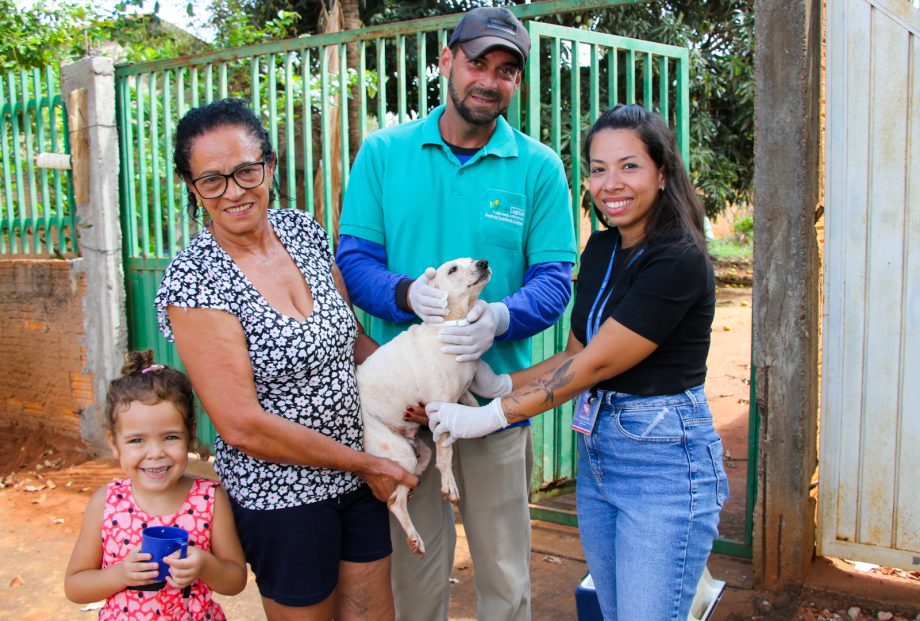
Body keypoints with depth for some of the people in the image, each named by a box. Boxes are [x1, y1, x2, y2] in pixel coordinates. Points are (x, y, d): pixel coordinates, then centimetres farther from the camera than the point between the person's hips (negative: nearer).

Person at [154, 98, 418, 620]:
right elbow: (243, 425, -22)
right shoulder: (192, 281, -20)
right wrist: (363, 463, -15)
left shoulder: (305, 230, -2)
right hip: (281, 495, -5)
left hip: (363, 475, 6)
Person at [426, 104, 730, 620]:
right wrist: (503, 383, -4)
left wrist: (492, 416, -16)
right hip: (597, 451, 8)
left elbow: (597, 364, -19)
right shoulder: (601, 250, 7)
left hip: (664, 461, -8)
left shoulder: (678, 260, -18)